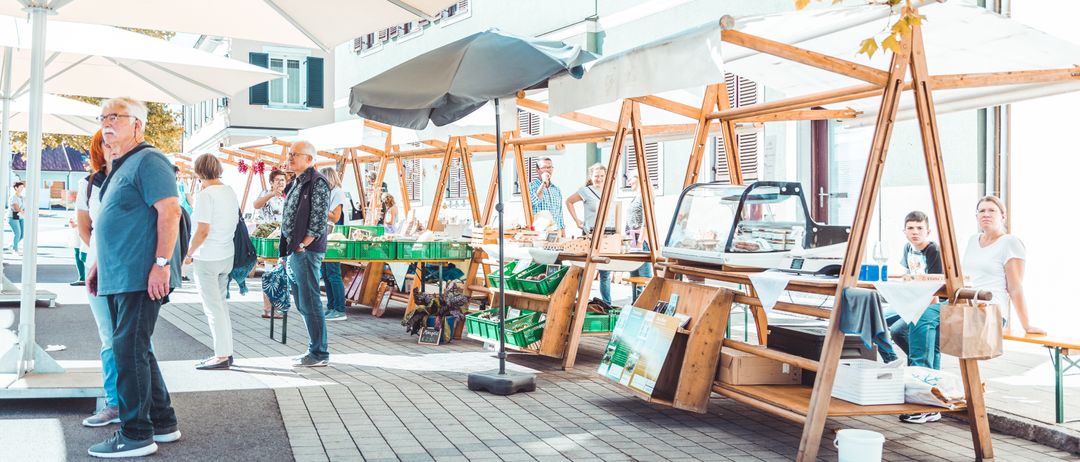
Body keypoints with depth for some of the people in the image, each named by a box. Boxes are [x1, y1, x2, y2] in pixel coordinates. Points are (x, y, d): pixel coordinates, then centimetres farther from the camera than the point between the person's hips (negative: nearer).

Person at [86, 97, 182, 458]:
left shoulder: (148, 161, -10)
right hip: (119, 277, 10)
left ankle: (137, 435, -1)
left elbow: (169, 211, -20)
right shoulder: (120, 167, 21)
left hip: (141, 276, -10)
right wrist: (99, 264, 25)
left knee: (129, 351, -9)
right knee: (134, 350, 14)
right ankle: (162, 422, 23)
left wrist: (162, 263, -25)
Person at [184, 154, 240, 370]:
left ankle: (221, 356, 3)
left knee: (213, 307, -1)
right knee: (221, 304, 16)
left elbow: (202, 231, -19)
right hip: (227, 255, 8)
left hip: (207, 258, -8)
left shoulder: (205, 195, -16)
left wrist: (188, 254, -8)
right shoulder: (230, 192, 8)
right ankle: (226, 352, 21)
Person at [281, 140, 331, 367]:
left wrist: (302, 246, -16)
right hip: (293, 252, 10)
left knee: (310, 303, -7)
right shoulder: (296, 183, 18)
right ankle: (315, 350, 21)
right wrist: (286, 251, 15)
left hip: (306, 252, -10)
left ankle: (319, 354, 0)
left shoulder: (317, 182, -10)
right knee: (302, 304, 13)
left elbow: (318, 220, -15)